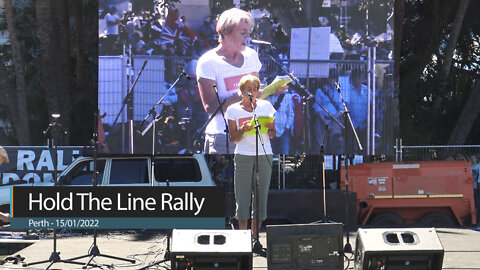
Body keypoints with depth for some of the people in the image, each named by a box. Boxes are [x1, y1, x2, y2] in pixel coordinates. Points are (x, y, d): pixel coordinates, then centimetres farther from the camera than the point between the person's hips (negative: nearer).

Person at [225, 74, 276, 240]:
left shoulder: (266, 106, 9)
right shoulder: (233, 110, 5)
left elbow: (272, 135, 11)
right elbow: (233, 138, 2)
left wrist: (270, 128, -11)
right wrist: (243, 130, -17)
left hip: (264, 156, 1)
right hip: (243, 156, -1)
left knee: (261, 195, 1)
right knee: (242, 197, -5)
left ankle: (255, 235, 7)